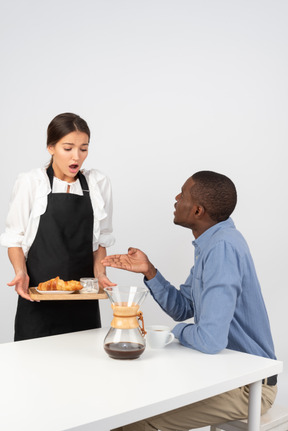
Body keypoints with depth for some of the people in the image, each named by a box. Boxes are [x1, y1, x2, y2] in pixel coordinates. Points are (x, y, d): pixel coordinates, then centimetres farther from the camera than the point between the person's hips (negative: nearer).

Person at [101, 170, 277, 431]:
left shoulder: (223, 248, -27)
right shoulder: (212, 243, 7)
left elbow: (210, 340, -33)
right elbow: (182, 309, 12)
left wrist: (179, 331, -12)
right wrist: (149, 271, -2)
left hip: (247, 387, -9)